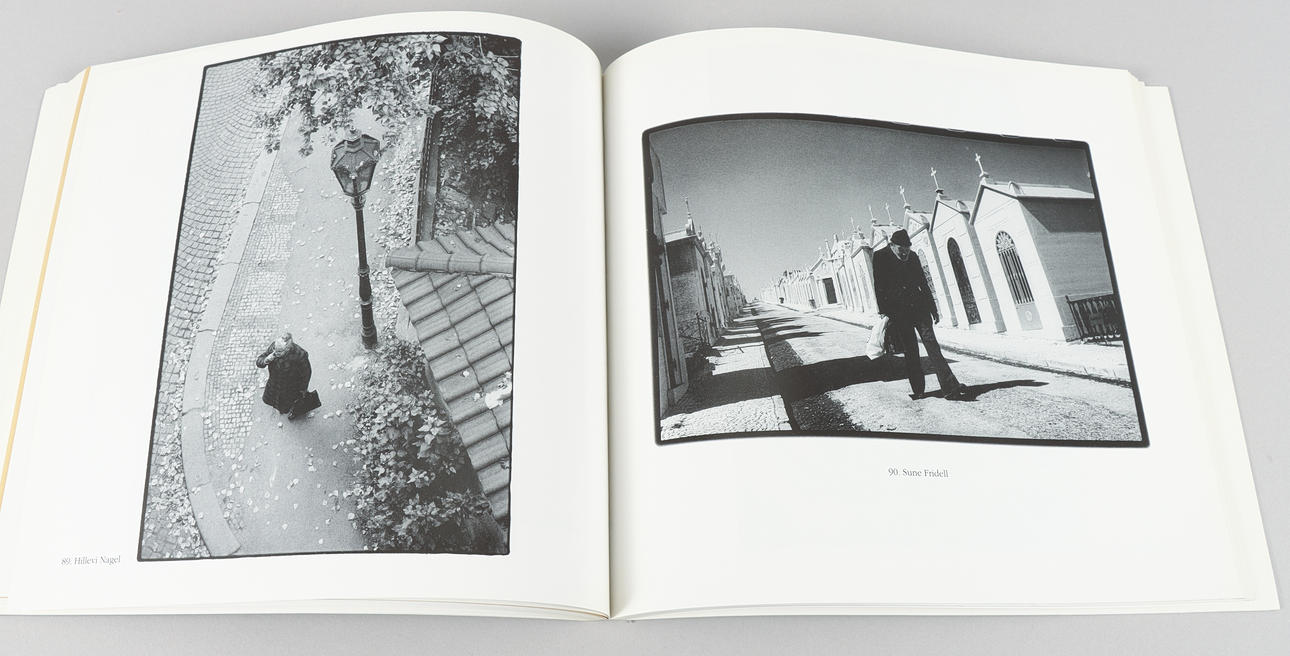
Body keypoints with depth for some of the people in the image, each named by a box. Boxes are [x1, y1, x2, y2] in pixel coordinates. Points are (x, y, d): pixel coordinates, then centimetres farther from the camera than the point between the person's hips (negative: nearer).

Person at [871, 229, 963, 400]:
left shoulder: (912, 256, 11)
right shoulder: (879, 257, -2)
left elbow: (923, 283, 18)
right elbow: (878, 287, -6)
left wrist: (933, 308, 19)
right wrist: (883, 312, -12)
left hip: (919, 307, 3)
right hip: (898, 312, -3)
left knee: (931, 344, -7)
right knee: (910, 351, -2)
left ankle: (949, 386, -14)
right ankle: (917, 390, 5)